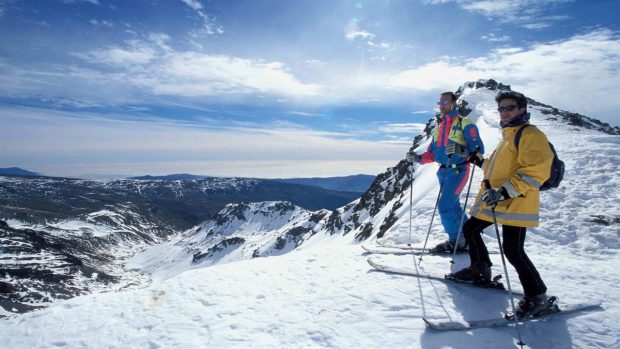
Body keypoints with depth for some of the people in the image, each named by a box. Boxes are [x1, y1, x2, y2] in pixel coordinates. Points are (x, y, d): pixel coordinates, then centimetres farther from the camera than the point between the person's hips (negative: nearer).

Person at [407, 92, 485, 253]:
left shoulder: (464, 124, -7)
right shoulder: (438, 127, 15)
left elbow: (478, 149, -14)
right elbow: (432, 154, 14)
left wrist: (460, 150, -32)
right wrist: (418, 158, -4)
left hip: (458, 171, -7)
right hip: (443, 171, 7)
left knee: (444, 206, -12)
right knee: (453, 206, 14)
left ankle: (457, 241, 5)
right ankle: (465, 238, 29)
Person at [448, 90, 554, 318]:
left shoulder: (531, 135, -10)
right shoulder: (508, 135, 20)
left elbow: (536, 172, -21)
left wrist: (504, 191, -29)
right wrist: (480, 162, 21)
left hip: (515, 203, -10)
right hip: (494, 199, 10)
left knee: (512, 250, -10)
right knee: (470, 229, 15)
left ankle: (537, 296, 11)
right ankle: (480, 271, 34)